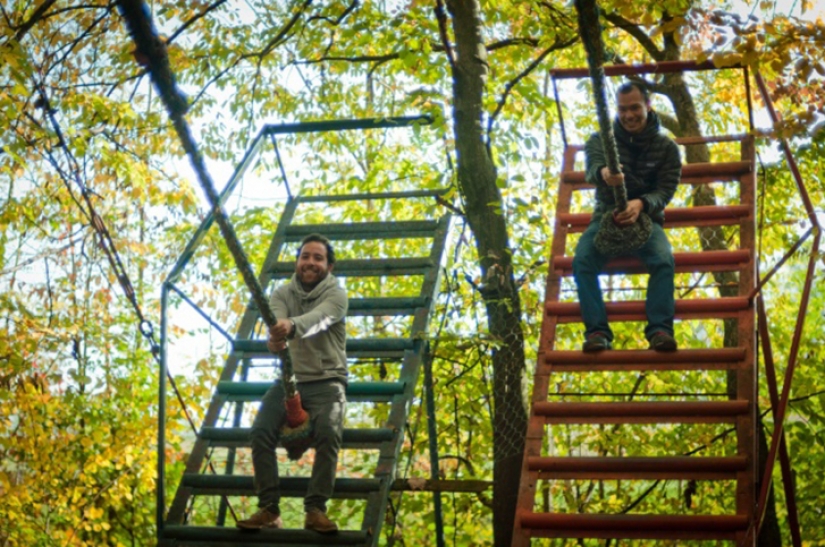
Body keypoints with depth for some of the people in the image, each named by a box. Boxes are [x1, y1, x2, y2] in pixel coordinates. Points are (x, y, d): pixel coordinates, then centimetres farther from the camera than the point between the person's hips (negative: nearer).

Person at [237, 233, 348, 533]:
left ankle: (316, 509, -23)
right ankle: (269, 508, -16)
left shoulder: (336, 295, -6)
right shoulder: (282, 293, 5)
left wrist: (292, 326, -54)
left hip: (327, 382, -3)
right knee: (261, 431, -22)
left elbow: (317, 318, -30)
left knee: (328, 433, -30)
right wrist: (276, 336, -47)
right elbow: (277, 319, -20)